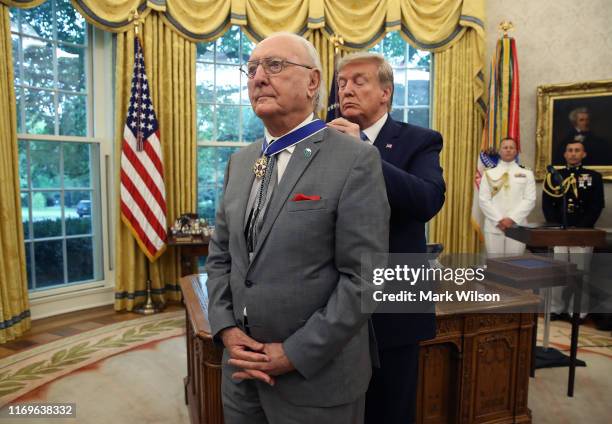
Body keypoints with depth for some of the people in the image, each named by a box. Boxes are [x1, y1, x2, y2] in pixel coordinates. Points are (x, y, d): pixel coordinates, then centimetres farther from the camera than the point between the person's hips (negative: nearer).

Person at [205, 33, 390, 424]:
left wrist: (295, 354, -15)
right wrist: (226, 329, -4)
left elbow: (364, 277, -17)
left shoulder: (356, 160, -14)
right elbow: (220, 255, 9)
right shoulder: (240, 161, 6)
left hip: (316, 378, -5)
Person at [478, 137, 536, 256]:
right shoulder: (489, 174, 9)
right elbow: (483, 200, 1)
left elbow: (530, 200, 0)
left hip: (517, 226, 0)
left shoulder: (527, 174, 9)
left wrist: (512, 219, -12)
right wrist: (498, 220, -10)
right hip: (493, 226, 0)